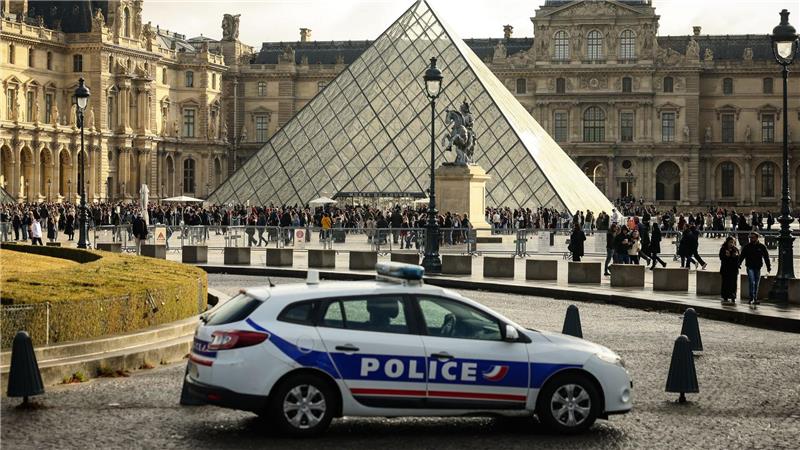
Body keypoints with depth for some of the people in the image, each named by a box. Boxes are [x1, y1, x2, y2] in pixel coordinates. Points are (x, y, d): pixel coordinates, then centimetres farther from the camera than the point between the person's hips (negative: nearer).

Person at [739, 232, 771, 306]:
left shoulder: (762, 247, 4)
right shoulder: (747, 246, 4)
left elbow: (766, 257, 7)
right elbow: (742, 256, 6)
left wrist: (768, 267, 2)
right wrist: (738, 264, -4)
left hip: (757, 267, 1)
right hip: (750, 267, -1)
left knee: (756, 284, 7)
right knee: (751, 282, -14)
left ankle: (755, 299, 14)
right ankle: (752, 298, -15)